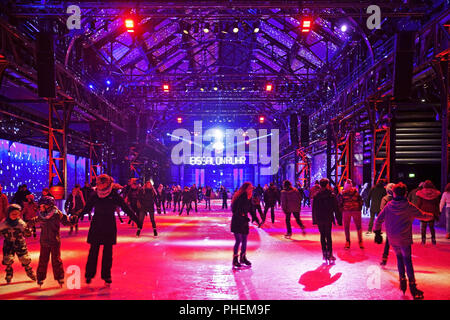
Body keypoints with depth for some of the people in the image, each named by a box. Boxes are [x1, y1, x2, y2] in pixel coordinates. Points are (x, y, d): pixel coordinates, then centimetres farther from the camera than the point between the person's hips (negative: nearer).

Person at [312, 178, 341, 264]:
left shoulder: (316, 195, 2)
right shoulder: (332, 195, -5)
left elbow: (314, 209, 7)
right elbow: (336, 208, -3)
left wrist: (314, 220, 15)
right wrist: (339, 220, 1)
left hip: (319, 219, 2)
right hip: (328, 219, -2)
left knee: (322, 236, 9)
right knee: (328, 236, 2)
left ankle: (324, 254, 9)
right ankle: (329, 254, -2)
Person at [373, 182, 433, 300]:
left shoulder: (388, 205, -1)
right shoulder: (409, 207, -6)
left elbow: (379, 219, 0)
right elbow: (422, 215, 8)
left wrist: (377, 232, 10)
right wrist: (431, 216, 29)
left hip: (392, 238, 3)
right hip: (404, 239, -3)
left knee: (399, 257, 18)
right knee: (407, 260, -1)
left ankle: (402, 281, 16)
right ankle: (412, 287, -7)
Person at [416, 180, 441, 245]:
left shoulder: (421, 193, -6)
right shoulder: (435, 193, -1)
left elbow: (419, 204, -3)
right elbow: (437, 204, 4)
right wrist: (437, 213, 10)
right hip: (432, 212, 2)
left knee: (423, 226, 6)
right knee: (431, 226, 11)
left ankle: (423, 239, 4)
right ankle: (433, 239, 6)